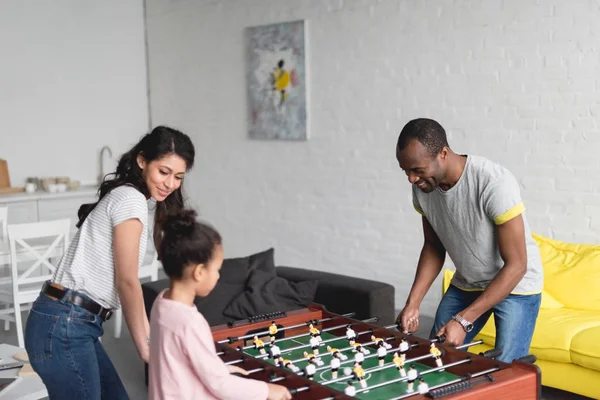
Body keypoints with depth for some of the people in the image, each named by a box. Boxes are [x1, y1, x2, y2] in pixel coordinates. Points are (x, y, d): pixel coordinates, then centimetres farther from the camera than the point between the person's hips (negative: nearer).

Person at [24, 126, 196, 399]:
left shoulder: (124, 197, 18)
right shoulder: (130, 199, -12)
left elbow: (124, 280, 18)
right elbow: (126, 281, -13)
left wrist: (150, 337, 16)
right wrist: (144, 347, -5)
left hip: (73, 325, 10)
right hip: (63, 327, -10)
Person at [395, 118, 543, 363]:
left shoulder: (495, 183, -31)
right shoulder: (423, 187, -13)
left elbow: (516, 265, -26)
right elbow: (433, 247, 3)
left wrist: (463, 320, -30)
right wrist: (413, 303, -10)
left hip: (515, 284, -5)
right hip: (466, 284, 6)